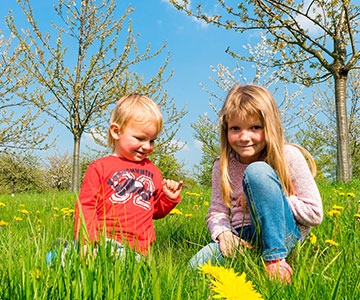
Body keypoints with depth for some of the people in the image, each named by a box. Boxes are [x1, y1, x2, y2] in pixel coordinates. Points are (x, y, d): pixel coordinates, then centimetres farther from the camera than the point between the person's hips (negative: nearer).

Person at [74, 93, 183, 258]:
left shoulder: (152, 170, 20)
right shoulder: (100, 167, 7)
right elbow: (85, 206, 3)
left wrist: (169, 198, 8)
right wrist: (86, 243, -9)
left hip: (139, 248, 4)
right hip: (104, 240, -3)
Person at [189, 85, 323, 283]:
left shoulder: (289, 156, -8)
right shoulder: (222, 166, 3)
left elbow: (314, 214, -8)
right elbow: (216, 211, 5)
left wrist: (265, 197, -14)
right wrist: (223, 233, -18)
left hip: (282, 234, -2)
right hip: (245, 239, 3)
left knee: (257, 171, -27)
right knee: (197, 265, -25)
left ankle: (275, 259, -22)